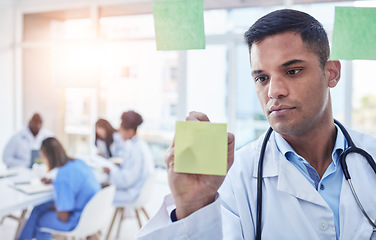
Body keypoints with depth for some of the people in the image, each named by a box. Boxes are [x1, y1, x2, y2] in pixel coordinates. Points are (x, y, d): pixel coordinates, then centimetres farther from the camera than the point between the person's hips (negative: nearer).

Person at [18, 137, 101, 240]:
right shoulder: (78, 162, -1)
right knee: (39, 207, 17)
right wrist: (53, 181, 16)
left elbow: (63, 217, -23)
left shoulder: (62, 176, -27)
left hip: (79, 222, -9)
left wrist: (55, 207, -2)